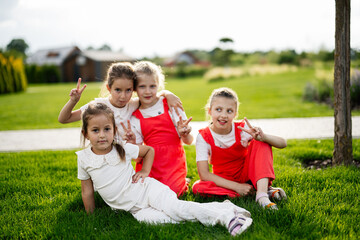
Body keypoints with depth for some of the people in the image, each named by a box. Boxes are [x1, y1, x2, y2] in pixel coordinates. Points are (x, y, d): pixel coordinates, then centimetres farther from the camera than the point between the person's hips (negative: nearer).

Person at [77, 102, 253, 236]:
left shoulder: (123, 149, -3)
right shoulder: (84, 158, -1)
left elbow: (149, 150, 15)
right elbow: (87, 192, 10)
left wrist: (145, 171, 3)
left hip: (148, 190, -1)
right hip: (135, 208, 1)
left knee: (174, 208, -28)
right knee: (147, 218, -31)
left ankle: (224, 213, -24)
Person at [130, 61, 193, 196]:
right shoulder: (134, 118, 2)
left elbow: (188, 141, -2)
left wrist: (184, 134, -24)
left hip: (173, 161, -2)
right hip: (149, 163, 3)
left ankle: (182, 183, 13)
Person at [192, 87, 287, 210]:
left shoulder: (242, 129, -16)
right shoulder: (203, 137, -18)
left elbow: (282, 144, -19)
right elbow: (204, 174, -23)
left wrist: (263, 137, -43)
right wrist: (236, 187, -29)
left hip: (247, 174, 0)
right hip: (224, 181, 0)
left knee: (262, 143, -20)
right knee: (198, 187, -31)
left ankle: (262, 193, -34)